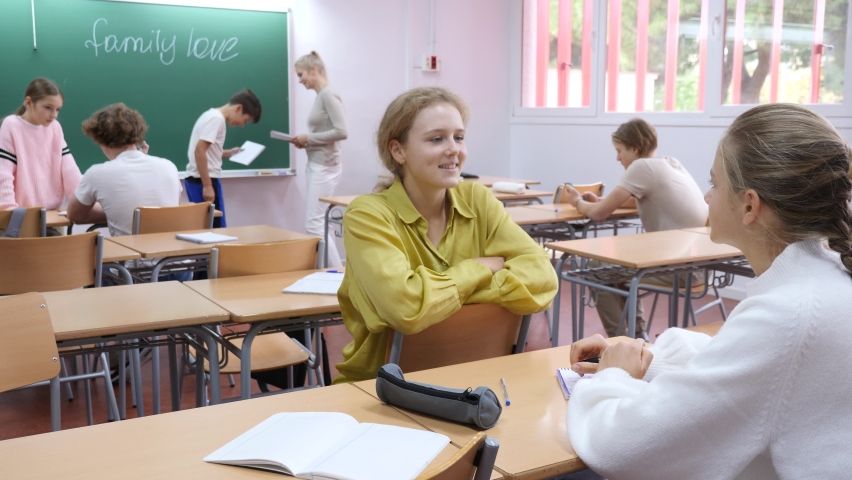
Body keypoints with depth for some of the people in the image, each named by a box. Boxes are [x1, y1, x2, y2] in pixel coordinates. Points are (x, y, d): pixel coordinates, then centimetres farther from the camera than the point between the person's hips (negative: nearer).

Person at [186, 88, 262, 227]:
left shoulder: (213, 115, 17)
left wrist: (228, 153, 15)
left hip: (197, 179, 10)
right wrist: (207, 186, -23)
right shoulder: (216, 119, -13)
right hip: (203, 180, -10)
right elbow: (199, 151, -22)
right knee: (216, 227, -6)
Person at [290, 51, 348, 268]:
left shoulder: (329, 95, -14)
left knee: (314, 223, -10)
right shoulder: (320, 96, 12)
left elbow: (341, 132, -22)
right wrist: (306, 142, 3)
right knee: (315, 222, 10)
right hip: (316, 165, 10)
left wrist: (309, 138, -14)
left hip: (325, 167, -10)